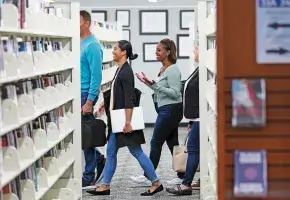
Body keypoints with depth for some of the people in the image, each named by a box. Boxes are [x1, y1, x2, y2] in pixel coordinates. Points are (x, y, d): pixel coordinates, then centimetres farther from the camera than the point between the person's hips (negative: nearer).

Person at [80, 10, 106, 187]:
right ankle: (99, 159, 30)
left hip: (85, 94, -8)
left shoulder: (92, 46, -15)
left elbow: (96, 76, -18)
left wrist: (89, 102, -21)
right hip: (77, 93, 8)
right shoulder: (79, 43, 11)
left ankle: (89, 176, 9)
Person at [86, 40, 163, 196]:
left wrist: (128, 122, -24)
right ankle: (105, 186, 15)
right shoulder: (120, 70, 10)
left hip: (125, 118, -9)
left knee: (136, 151, -1)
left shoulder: (126, 72, -17)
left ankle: (156, 183, 7)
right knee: (111, 152, 10)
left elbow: (129, 99, -22)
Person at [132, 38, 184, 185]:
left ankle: (147, 175, 5)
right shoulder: (163, 69, 14)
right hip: (165, 110, 10)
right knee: (172, 143, 10)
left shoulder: (173, 70, -15)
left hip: (170, 110, -10)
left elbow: (175, 93, -21)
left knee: (156, 142, -3)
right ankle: (181, 176, 14)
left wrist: (155, 84, -24)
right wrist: (148, 83, 12)